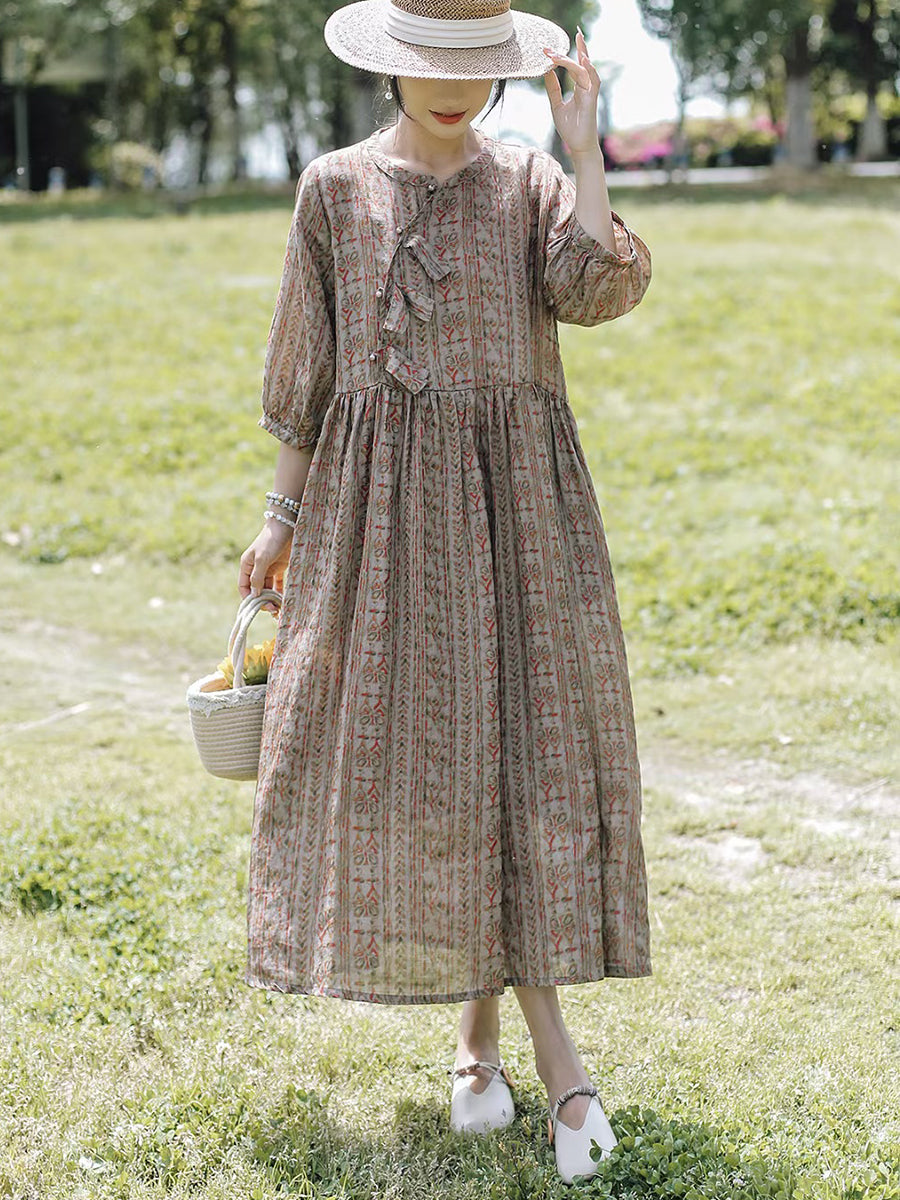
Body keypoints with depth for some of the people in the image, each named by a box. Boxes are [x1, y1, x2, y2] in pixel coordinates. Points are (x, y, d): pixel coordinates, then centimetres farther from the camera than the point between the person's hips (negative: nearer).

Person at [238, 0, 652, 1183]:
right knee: (397, 758, -1)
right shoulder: (335, 188, 6)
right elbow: (304, 369, 9)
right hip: (378, 503, 1)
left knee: (521, 743, -5)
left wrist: (583, 145, -12)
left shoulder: (533, 185, 5)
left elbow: (601, 290, -14)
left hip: (517, 504, 0)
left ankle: (487, 1030, 5)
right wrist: (283, 513, 7)